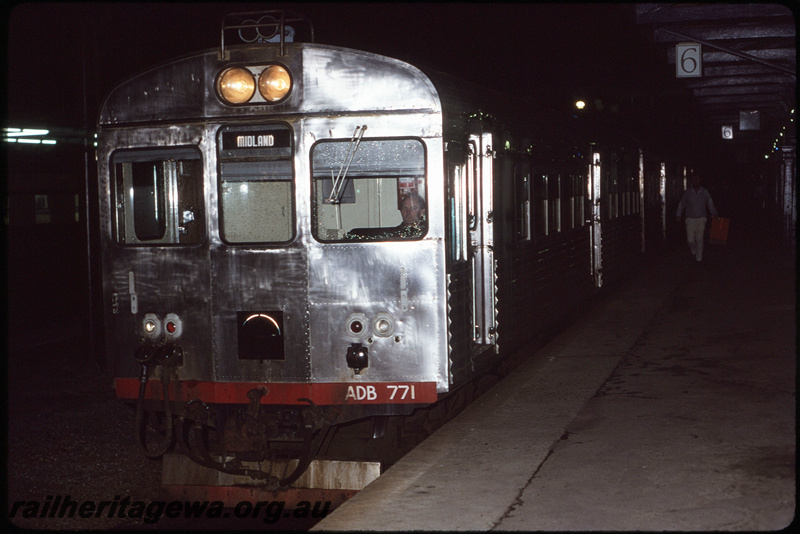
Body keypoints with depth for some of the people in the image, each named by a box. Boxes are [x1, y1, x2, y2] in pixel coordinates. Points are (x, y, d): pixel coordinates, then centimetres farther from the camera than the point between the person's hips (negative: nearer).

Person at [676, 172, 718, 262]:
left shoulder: (704, 192, 1)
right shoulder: (687, 192, 0)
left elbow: (710, 203, 7)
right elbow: (681, 204, 8)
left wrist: (714, 213, -1)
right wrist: (678, 215, 6)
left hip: (701, 219, 0)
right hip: (690, 219, 0)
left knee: (699, 240, -2)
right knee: (690, 239, -2)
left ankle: (699, 258, 9)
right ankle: (694, 251, 29)